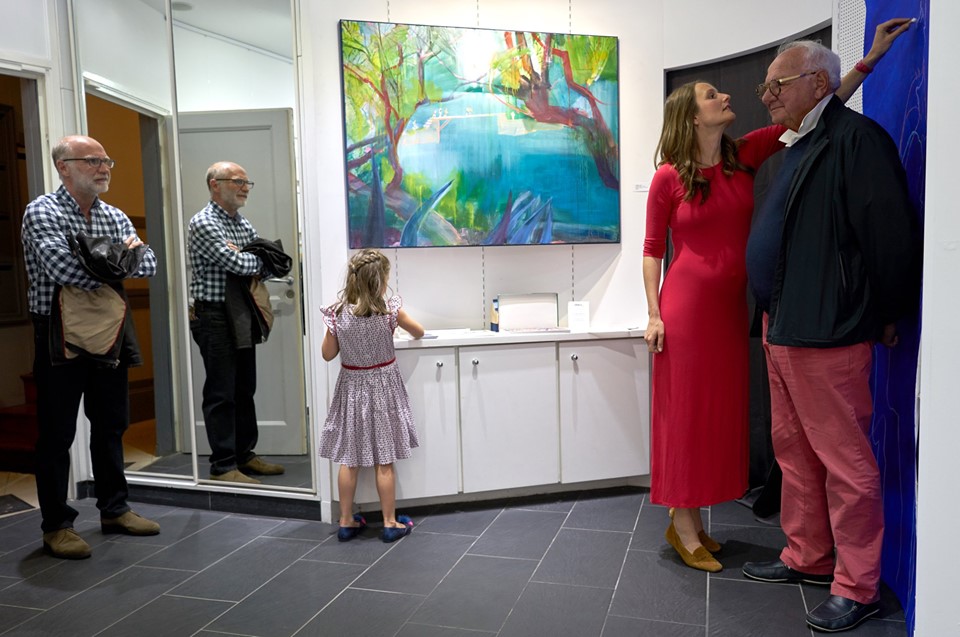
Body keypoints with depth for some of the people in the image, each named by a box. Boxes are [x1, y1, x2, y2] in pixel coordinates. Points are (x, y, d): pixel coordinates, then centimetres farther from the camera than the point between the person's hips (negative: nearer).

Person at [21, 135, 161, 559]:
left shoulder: (116, 218, 11)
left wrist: (133, 252, -19)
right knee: (57, 433, 2)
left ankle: (114, 510, 27)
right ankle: (56, 525, 13)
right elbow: (62, 268, -24)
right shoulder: (42, 212, -9)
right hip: (60, 337, -6)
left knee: (111, 425, 14)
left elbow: (149, 265, 3)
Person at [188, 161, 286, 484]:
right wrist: (259, 260, -2)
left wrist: (245, 261, -11)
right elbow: (238, 264, -23)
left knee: (245, 390, 14)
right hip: (214, 317, -8)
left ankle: (244, 454, 26)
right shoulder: (203, 223, -12)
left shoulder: (244, 224, 14)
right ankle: (223, 466, 5)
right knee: (221, 393, -3)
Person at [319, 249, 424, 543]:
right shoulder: (390, 309, -15)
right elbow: (418, 332, 3)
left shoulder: (338, 312, -11)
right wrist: (413, 331, 26)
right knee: (384, 461, 8)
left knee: (348, 459, 12)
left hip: (351, 388, 2)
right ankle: (390, 523, 17)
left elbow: (328, 354, -2)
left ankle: (346, 522, 22)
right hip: (382, 388, -2)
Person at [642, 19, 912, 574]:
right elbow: (653, 250, -3)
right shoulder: (668, 178, -5)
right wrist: (654, 314, -7)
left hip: (732, 306, 6)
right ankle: (684, 526, 14)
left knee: (723, 409, 10)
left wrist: (872, 57, 2)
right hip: (686, 304, -5)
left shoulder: (746, 155, 7)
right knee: (686, 409, 1)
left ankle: (692, 517, 24)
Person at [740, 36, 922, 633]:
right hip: (783, 328, 10)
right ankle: (808, 557, 33)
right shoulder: (800, 146, 18)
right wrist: (775, 313, 17)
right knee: (794, 452, 18)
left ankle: (857, 588, 16)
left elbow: (892, 231, -16)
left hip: (828, 336, -10)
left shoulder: (856, 137, -12)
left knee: (845, 463, 1)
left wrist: (887, 315, -8)